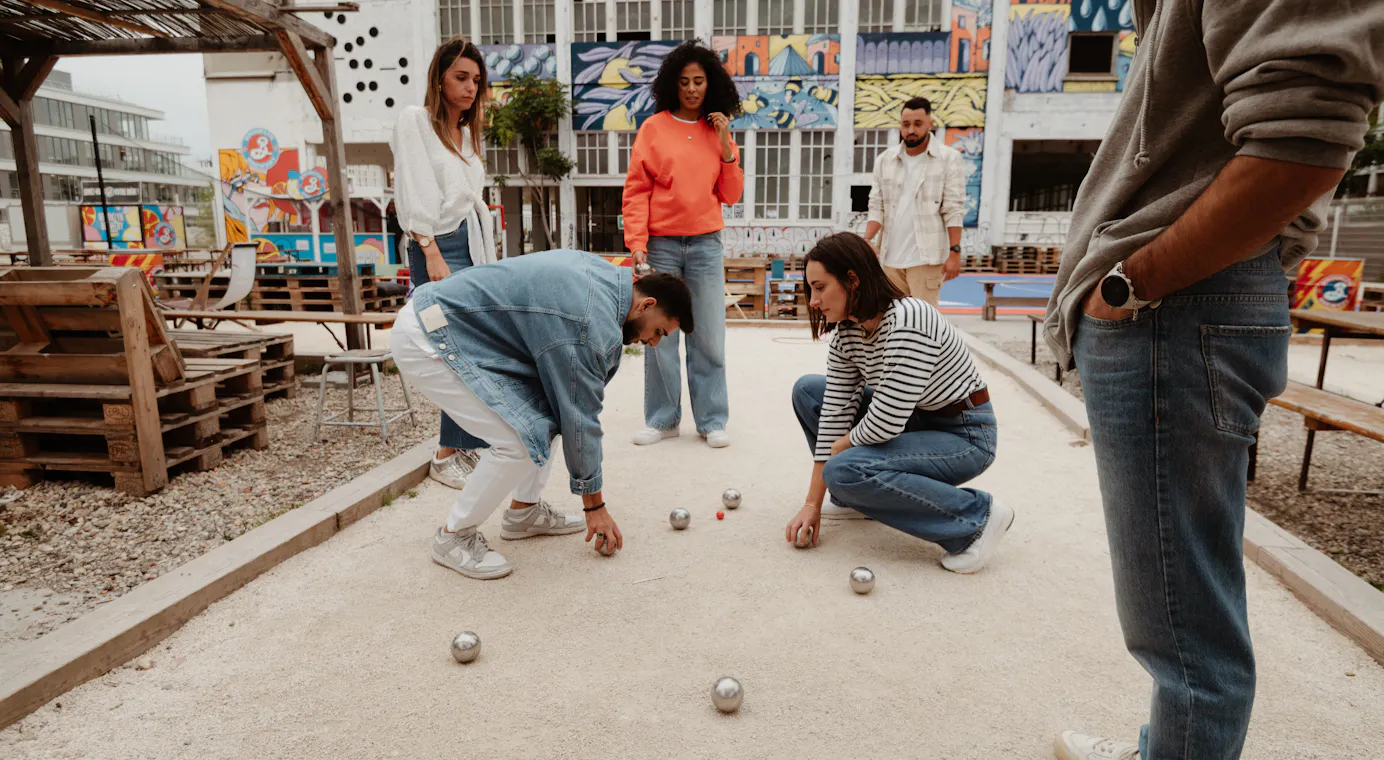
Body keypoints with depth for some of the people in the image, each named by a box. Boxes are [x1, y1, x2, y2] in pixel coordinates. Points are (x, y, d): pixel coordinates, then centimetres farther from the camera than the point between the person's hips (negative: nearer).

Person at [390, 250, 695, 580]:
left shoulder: (606, 272, 4)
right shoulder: (591, 325, -23)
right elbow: (579, 418, -16)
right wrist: (594, 505, -4)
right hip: (424, 341, -10)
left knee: (546, 407, 8)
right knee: (523, 438, -17)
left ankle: (523, 512, 19)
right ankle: (454, 536, 2)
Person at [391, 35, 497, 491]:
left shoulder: (468, 132, 22)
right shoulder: (415, 120, 1)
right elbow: (413, 194, -9)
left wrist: (488, 260, 13)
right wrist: (432, 255, -17)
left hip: (475, 245, 7)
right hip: (441, 246, -7)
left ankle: (458, 447, 13)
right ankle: (447, 458, -3)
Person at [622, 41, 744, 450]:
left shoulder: (718, 131, 12)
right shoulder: (654, 128, 4)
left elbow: (730, 195, 10)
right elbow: (636, 190, 1)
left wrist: (726, 145, -1)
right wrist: (636, 241, -10)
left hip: (705, 244, 2)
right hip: (661, 244, -2)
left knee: (708, 335, 3)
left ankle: (712, 420, 13)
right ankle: (663, 419, 13)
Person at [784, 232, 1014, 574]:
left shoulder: (906, 321, -31)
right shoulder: (846, 330, -5)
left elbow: (885, 423, -32)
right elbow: (836, 408, -5)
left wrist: (839, 447, -9)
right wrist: (812, 503, -6)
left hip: (964, 435, -8)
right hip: (912, 421, 8)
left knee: (843, 471, -28)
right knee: (808, 390, 2)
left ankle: (976, 515, -13)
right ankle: (855, 497, 14)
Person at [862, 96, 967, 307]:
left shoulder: (949, 159, 0)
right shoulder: (884, 160, 10)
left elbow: (954, 210, -5)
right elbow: (877, 207, 7)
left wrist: (955, 251, -11)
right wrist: (867, 240, -9)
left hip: (926, 258, -4)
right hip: (890, 257, 4)